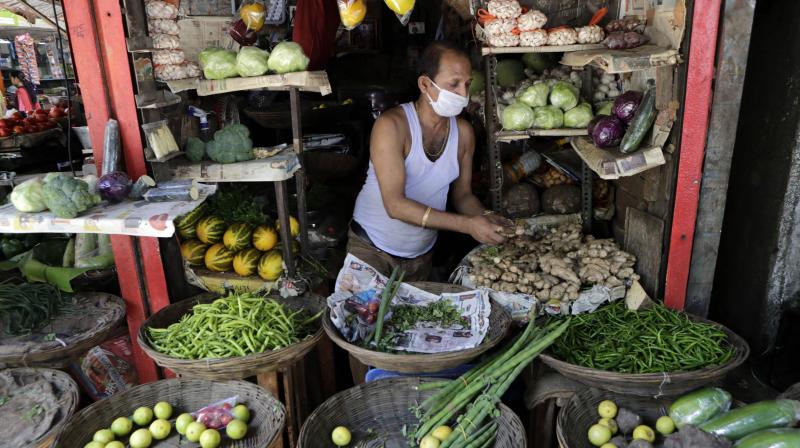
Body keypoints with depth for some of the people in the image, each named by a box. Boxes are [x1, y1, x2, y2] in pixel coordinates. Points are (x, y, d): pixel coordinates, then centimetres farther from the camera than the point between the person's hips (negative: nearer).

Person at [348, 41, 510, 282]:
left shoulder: (464, 132, -5)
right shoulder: (391, 125, -22)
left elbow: (462, 194, 6)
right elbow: (395, 205, -28)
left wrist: (485, 217, -17)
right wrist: (468, 225, -31)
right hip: (371, 249, -5)